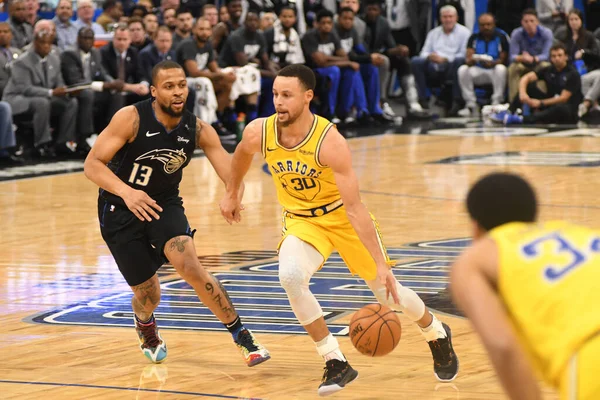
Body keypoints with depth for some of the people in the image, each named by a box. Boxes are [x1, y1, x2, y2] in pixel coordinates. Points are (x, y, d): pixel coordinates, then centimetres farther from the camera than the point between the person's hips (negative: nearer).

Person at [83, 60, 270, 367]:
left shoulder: (198, 130, -12)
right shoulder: (131, 118, -22)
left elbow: (230, 173, -20)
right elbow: (92, 164, -22)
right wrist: (126, 191, -40)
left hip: (164, 204, 2)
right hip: (120, 210, -2)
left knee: (189, 267, -24)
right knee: (148, 295, 3)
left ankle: (242, 337, -13)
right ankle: (146, 329, 42)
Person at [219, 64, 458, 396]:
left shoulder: (329, 142, -32)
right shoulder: (259, 133, -20)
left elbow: (354, 208, -32)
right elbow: (242, 154, 9)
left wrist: (381, 264, -34)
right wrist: (232, 193, 20)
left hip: (343, 216, -3)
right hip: (302, 220, 3)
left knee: (388, 291, 7)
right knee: (290, 275, -28)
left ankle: (437, 334, 42)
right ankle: (336, 364, -14)